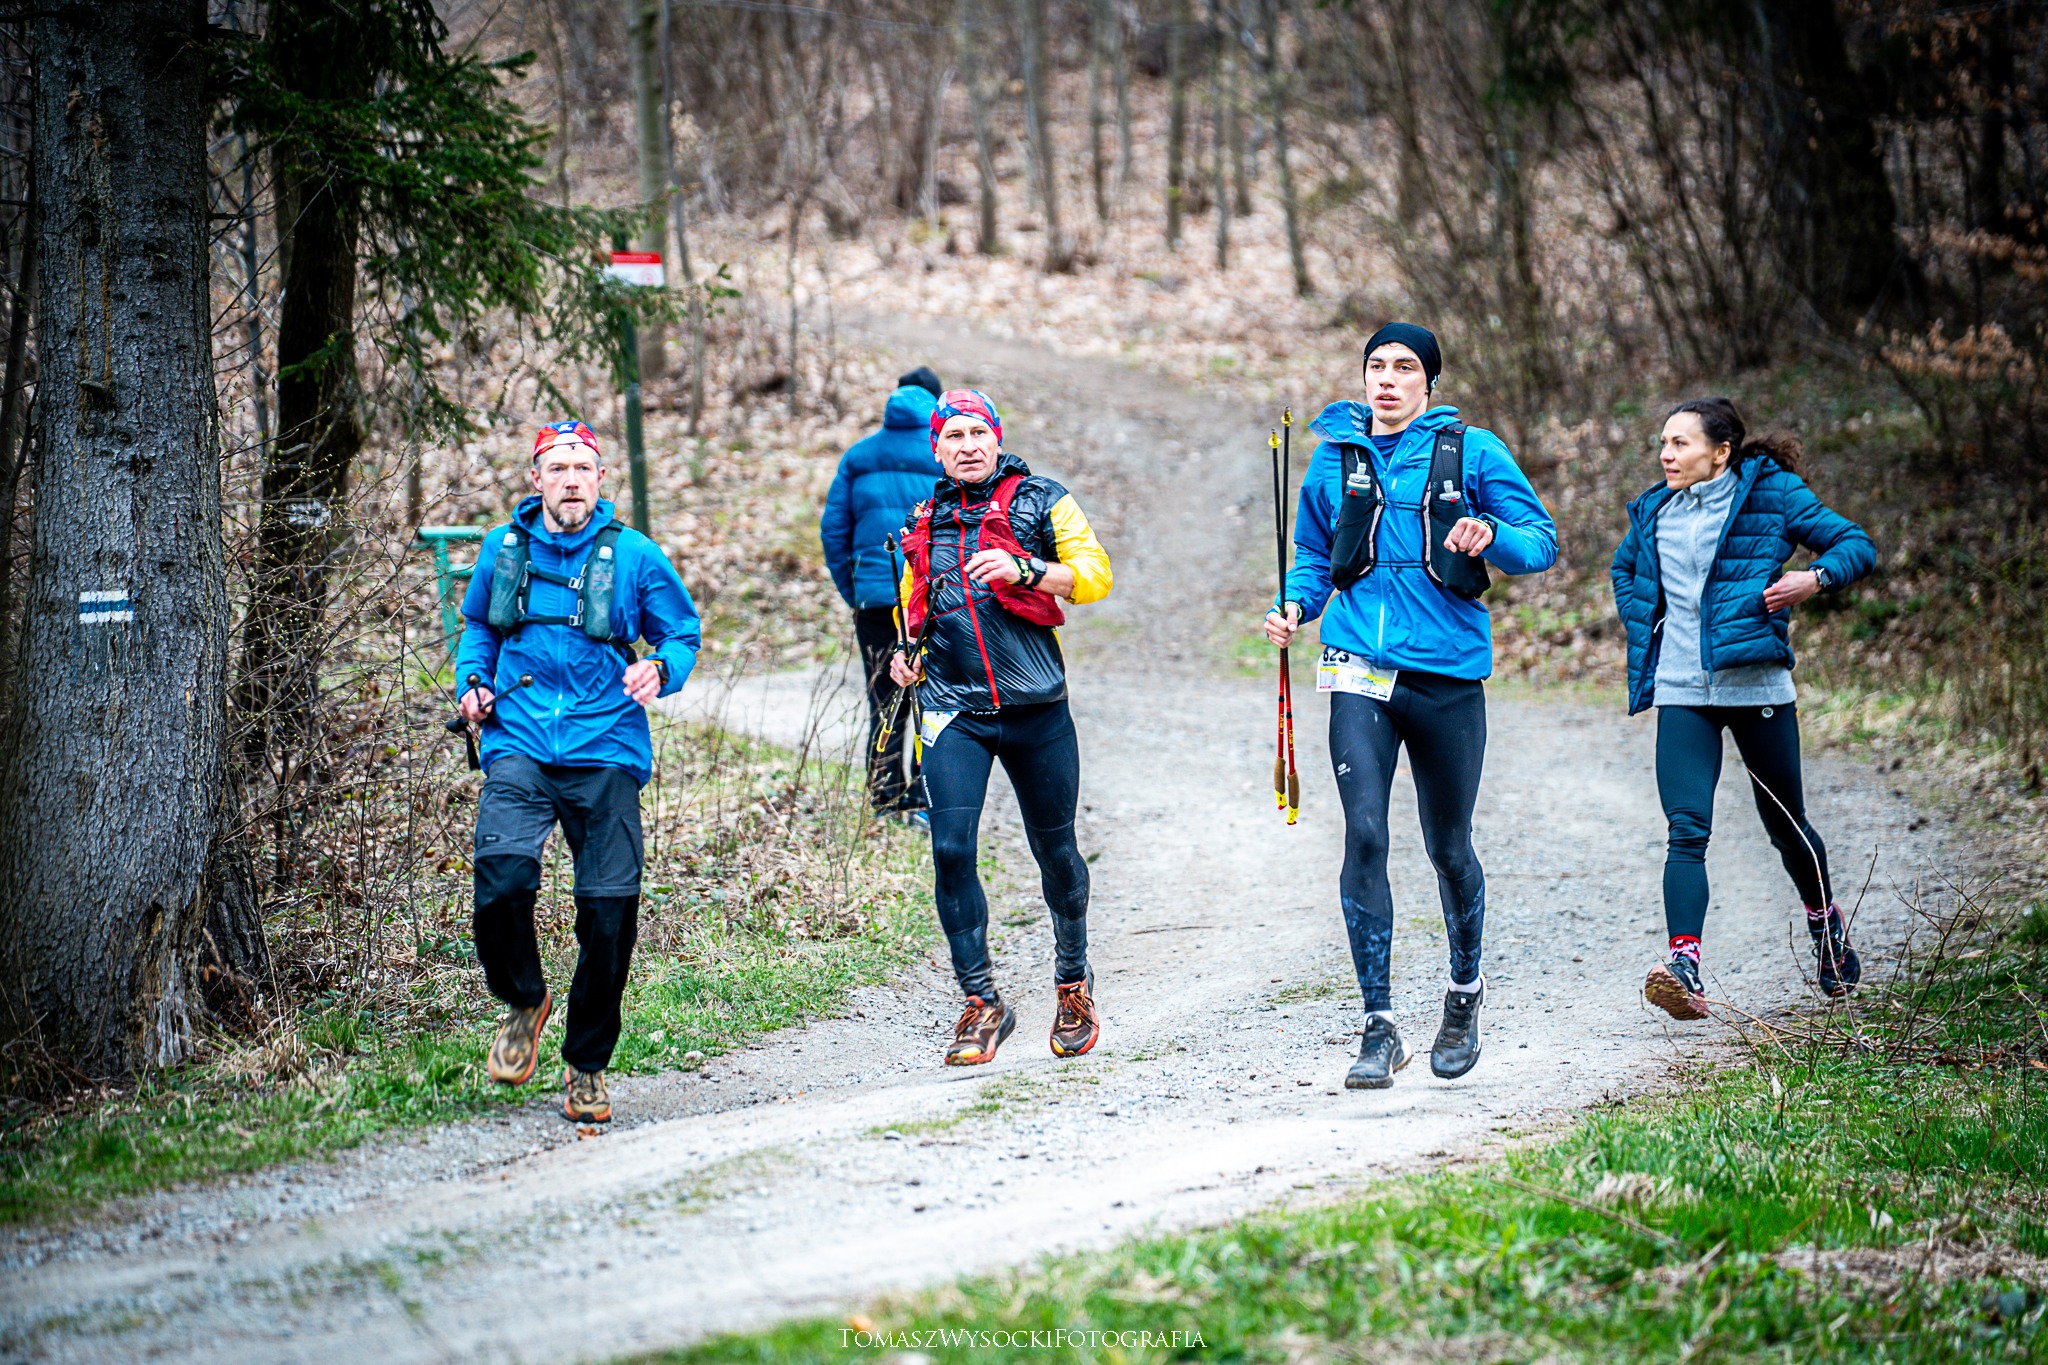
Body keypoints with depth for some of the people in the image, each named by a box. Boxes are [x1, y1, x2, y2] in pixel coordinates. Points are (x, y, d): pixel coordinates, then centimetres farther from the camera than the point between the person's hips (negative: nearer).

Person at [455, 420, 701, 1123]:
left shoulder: (634, 556, 4)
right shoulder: (502, 551, 11)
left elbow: (683, 635, 12)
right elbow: (478, 627, 28)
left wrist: (660, 670, -9)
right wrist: (474, 681, 10)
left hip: (605, 753, -1)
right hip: (518, 746, 1)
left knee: (609, 912, -6)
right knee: (501, 881, -22)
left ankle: (587, 1066, 13)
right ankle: (524, 1000, 9)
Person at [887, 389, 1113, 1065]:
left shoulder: (1041, 501, 3)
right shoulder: (925, 522, 16)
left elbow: (1094, 575, -7)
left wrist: (1023, 570, -22)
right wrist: (907, 653, 10)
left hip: (1034, 705, -2)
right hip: (953, 710, 2)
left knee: (1054, 848, 8)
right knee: (950, 847, -12)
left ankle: (1073, 981, 30)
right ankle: (982, 1002, -4)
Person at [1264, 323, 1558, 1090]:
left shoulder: (1472, 452, 2)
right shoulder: (1335, 458, 10)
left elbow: (1542, 544, 0)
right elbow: (1314, 556, 22)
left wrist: (1491, 536, -21)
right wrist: (1294, 605, 1)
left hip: (1448, 675, -1)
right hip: (1362, 673, 1)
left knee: (1448, 849, 8)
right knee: (1364, 833, -13)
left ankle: (1465, 989, 35)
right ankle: (1379, 1026, -8)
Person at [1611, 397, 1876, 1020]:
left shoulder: (1770, 494, -3)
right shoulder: (1654, 512, 11)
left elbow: (1857, 544, -2)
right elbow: (1624, 568, 32)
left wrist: (1816, 577, -22)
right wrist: (1641, 628, 15)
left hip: (1756, 685, -3)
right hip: (1680, 689, 3)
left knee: (1784, 824, 11)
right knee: (1687, 829, -13)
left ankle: (1826, 920, 38)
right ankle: (1684, 965, -23)